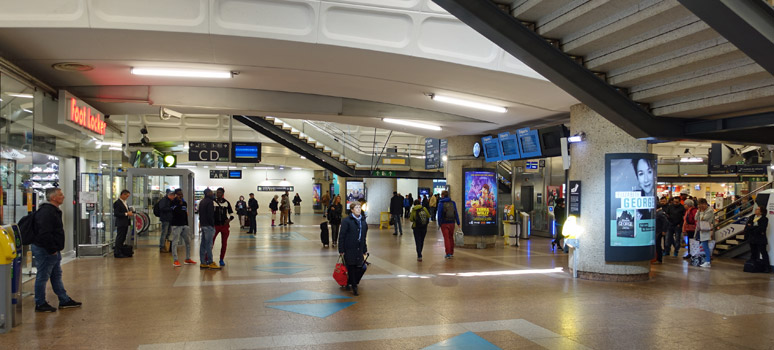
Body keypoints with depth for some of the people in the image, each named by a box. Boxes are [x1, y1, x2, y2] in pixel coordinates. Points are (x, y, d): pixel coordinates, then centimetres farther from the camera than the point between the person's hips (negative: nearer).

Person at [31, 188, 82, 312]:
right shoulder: (46, 212, -20)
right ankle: (40, 304, 10)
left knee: (57, 276, 16)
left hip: (52, 250, 11)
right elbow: (44, 234, -27)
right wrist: (52, 250, -21)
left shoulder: (53, 211, 14)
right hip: (45, 250, -11)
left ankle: (64, 300, 23)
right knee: (43, 277, 0)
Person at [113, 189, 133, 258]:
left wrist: (130, 213, 6)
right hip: (120, 223, -9)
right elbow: (116, 214, -19)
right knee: (119, 238, -5)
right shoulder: (117, 203, -13)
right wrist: (126, 214, -20)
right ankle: (117, 253, 0)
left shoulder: (124, 202, 16)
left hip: (125, 223, 9)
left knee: (123, 238, 13)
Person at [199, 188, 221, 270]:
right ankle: (210, 263, -5)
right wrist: (212, 224, -13)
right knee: (209, 244, -7)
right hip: (208, 225, -10)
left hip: (203, 224, 10)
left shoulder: (201, 201, 16)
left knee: (203, 244, 10)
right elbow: (210, 215, -19)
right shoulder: (209, 202, -14)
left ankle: (203, 263, 14)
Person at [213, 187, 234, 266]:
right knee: (211, 242, -7)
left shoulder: (226, 203, 3)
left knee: (224, 243, 7)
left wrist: (229, 219, -8)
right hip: (215, 225, -2)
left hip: (224, 225, 2)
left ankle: (221, 259, 20)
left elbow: (231, 213, 11)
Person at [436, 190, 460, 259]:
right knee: (451, 238, 15)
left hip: (444, 223, -4)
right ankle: (451, 253, 21)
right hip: (452, 222, 4)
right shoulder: (453, 203, 4)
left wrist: (439, 223, -1)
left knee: (446, 238, 0)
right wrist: (458, 222, 6)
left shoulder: (441, 203, -7)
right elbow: (456, 213, 4)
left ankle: (448, 254, -4)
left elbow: (439, 214, -7)